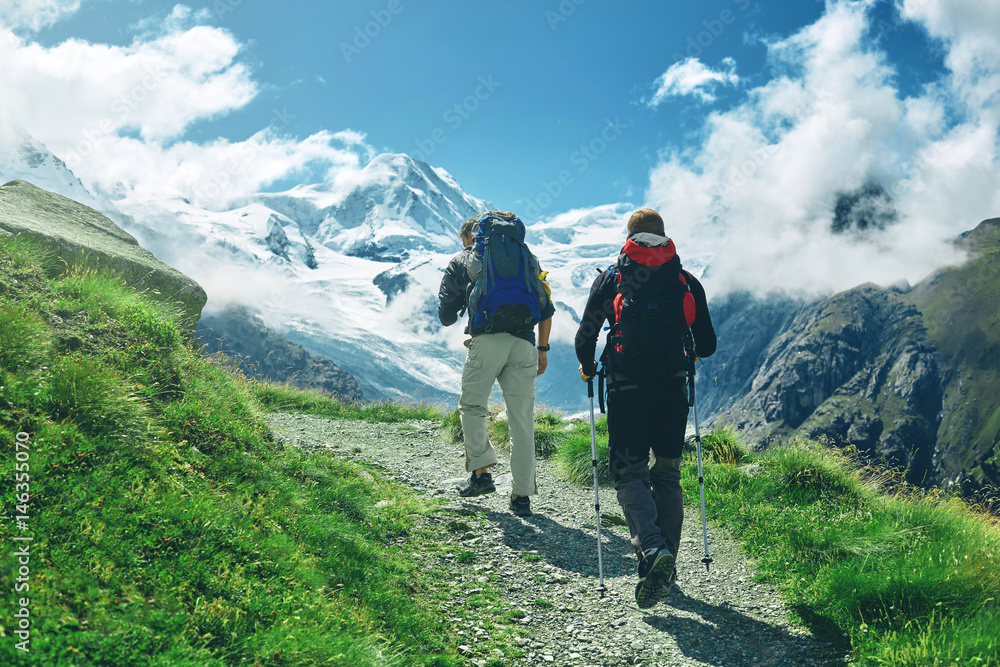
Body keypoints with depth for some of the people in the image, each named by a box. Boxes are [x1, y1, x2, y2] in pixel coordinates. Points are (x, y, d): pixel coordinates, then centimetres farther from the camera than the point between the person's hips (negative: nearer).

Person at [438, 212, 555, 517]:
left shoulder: (460, 262, 16)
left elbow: (446, 316, 13)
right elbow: (546, 306, 16)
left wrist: (453, 313, 36)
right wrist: (542, 348, 19)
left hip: (486, 340, -3)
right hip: (523, 343, 3)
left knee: (472, 406, 15)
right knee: (522, 419, 3)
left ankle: (481, 472, 3)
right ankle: (522, 495, 5)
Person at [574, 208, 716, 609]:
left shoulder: (609, 279, 3)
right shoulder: (687, 282, 7)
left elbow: (585, 337, -1)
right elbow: (707, 345, 8)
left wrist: (588, 369, 19)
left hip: (626, 391, -2)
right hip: (673, 389, 2)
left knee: (629, 474, 4)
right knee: (667, 476, 13)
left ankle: (652, 548, -21)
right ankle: (665, 568, 14)